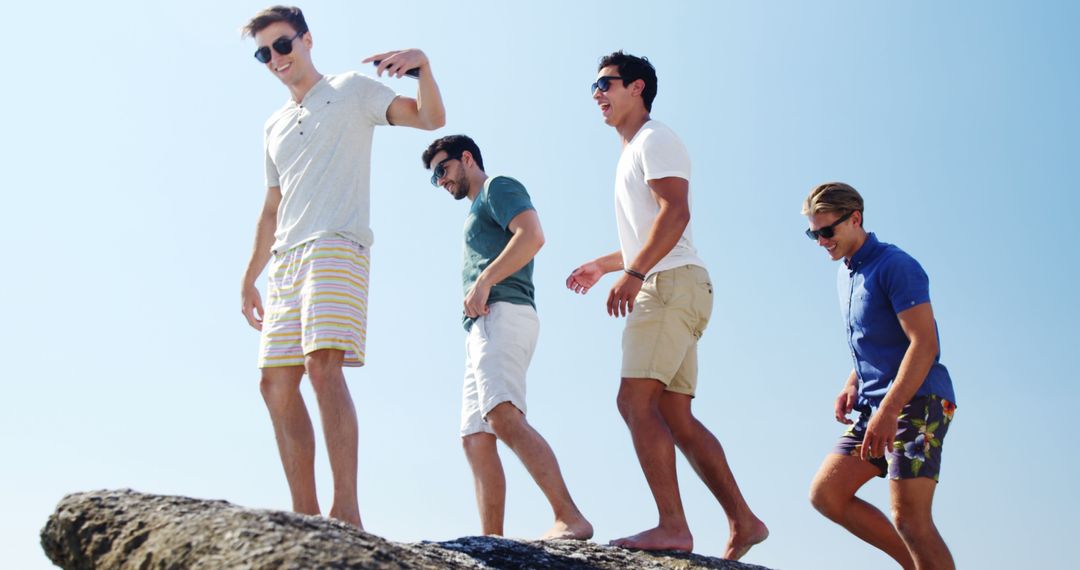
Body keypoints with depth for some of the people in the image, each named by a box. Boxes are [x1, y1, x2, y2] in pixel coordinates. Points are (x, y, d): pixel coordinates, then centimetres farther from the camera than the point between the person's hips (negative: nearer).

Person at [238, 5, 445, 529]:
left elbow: (431, 118, -1)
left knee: (323, 365, -24)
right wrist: (249, 277, 25)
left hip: (336, 247, -7)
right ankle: (305, 515, 4)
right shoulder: (275, 127, 26)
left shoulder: (351, 90, 9)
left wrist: (422, 64, -19)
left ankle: (347, 510, -28)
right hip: (286, 260, 7)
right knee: (276, 383, 0)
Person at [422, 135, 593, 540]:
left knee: (504, 417, -28)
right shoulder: (477, 211, 34)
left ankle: (570, 519, -36)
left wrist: (483, 282, -16)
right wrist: (476, 293, 11)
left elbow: (532, 235, -12)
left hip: (503, 314, -10)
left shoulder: (498, 188, 7)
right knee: (475, 439, 2)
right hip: (483, 325, 10)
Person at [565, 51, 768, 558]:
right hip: (662, 291, 10)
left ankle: (672, 526, -21)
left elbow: (675, 213, -18)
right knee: (674, 416, 5)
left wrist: (632, 274, -25)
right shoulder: (633, 154, 28)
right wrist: (603, 264, 30)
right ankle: (743, 522, 6)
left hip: (674, 284, -10)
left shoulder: (655, 140, -2)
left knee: (635, 400, -18)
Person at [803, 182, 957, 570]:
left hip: (916, 401, -9)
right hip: (876, 406, 9)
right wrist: (851, 387, 8)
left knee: (909, 517, -14)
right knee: (825, 494, 4)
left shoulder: (895, 266, -10)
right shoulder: (846, 276, 17)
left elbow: (924, 343, -19)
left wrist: (888, 410, -26)